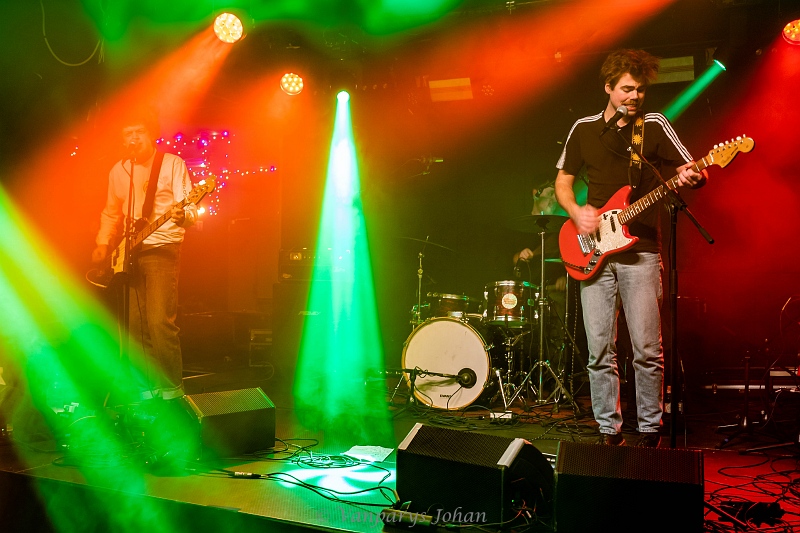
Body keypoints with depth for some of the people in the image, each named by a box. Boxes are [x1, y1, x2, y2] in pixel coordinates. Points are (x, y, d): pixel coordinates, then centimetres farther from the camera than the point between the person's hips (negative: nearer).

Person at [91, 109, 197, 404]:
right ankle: (145, 388, 18)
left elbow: (190, 209, -11)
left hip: (162, 249, -5)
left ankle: (171, 389, -3)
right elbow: (111, 213, 23)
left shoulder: (173, 164, -4)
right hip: (129, 253, 6)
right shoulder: (118, 170, 12)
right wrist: (102, 244, 12)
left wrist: (182, 215, -32)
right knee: (135, 325, 6)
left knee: (160, 322, -15)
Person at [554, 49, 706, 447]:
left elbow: (692, 172, -1)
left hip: (640, 251, -2)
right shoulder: (583, 129, 12)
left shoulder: (654, 125, 5)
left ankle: (649, 430, 11)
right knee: (599, 350, 2)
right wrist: (576, 212, -2)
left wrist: (691, 178, -25)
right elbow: (562, 181, 17)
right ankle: (609, 431, 15)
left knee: (647, 349, -4)